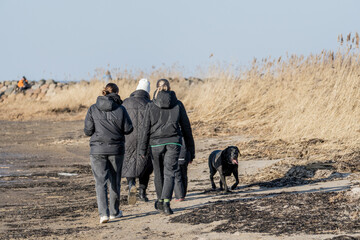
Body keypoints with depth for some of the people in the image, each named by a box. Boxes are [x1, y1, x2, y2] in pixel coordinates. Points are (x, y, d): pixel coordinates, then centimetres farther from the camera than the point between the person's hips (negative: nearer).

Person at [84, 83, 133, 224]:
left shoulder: (93, 109, -3)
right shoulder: (120, 109, -7)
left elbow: (88, 131, -4)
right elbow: (128, 129, -5)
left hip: (97, 150, 0)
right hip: (116, 149, 0)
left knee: (100, 182, -1)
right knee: (115, 181, 15)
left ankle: (103, 213, -16)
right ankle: (114, 212, 25)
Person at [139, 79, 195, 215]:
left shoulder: (151, 106, 0)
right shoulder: (178, 104, 4)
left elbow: (146, 128, -4)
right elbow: (186, 127, 6)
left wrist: (142, 149, -1)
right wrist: (191, 149, 12)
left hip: (156, 143, 0)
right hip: (173, 142, 0)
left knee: (159, 173, 16)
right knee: (170, 173, -4)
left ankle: (160, 202, 32)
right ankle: (166, 202, -23)